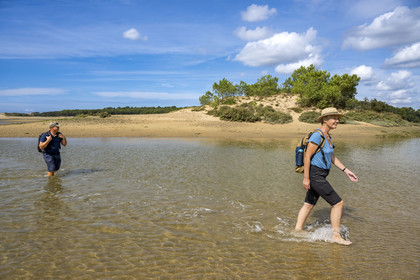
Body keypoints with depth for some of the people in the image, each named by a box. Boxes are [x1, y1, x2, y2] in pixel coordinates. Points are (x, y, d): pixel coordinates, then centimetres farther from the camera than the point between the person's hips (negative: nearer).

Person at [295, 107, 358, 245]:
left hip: (320, 176, 10)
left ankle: (297, 231, 27)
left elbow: (332, 157, 19)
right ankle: (336, 235, 9)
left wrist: (346, 171, 15)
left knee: (309, 205, 16)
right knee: (338, 203, -4)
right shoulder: (317, 136, -18)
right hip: (315, 175, -10)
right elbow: (307, 157, -19)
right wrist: (306, 178, -20)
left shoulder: (327, 136, 12)